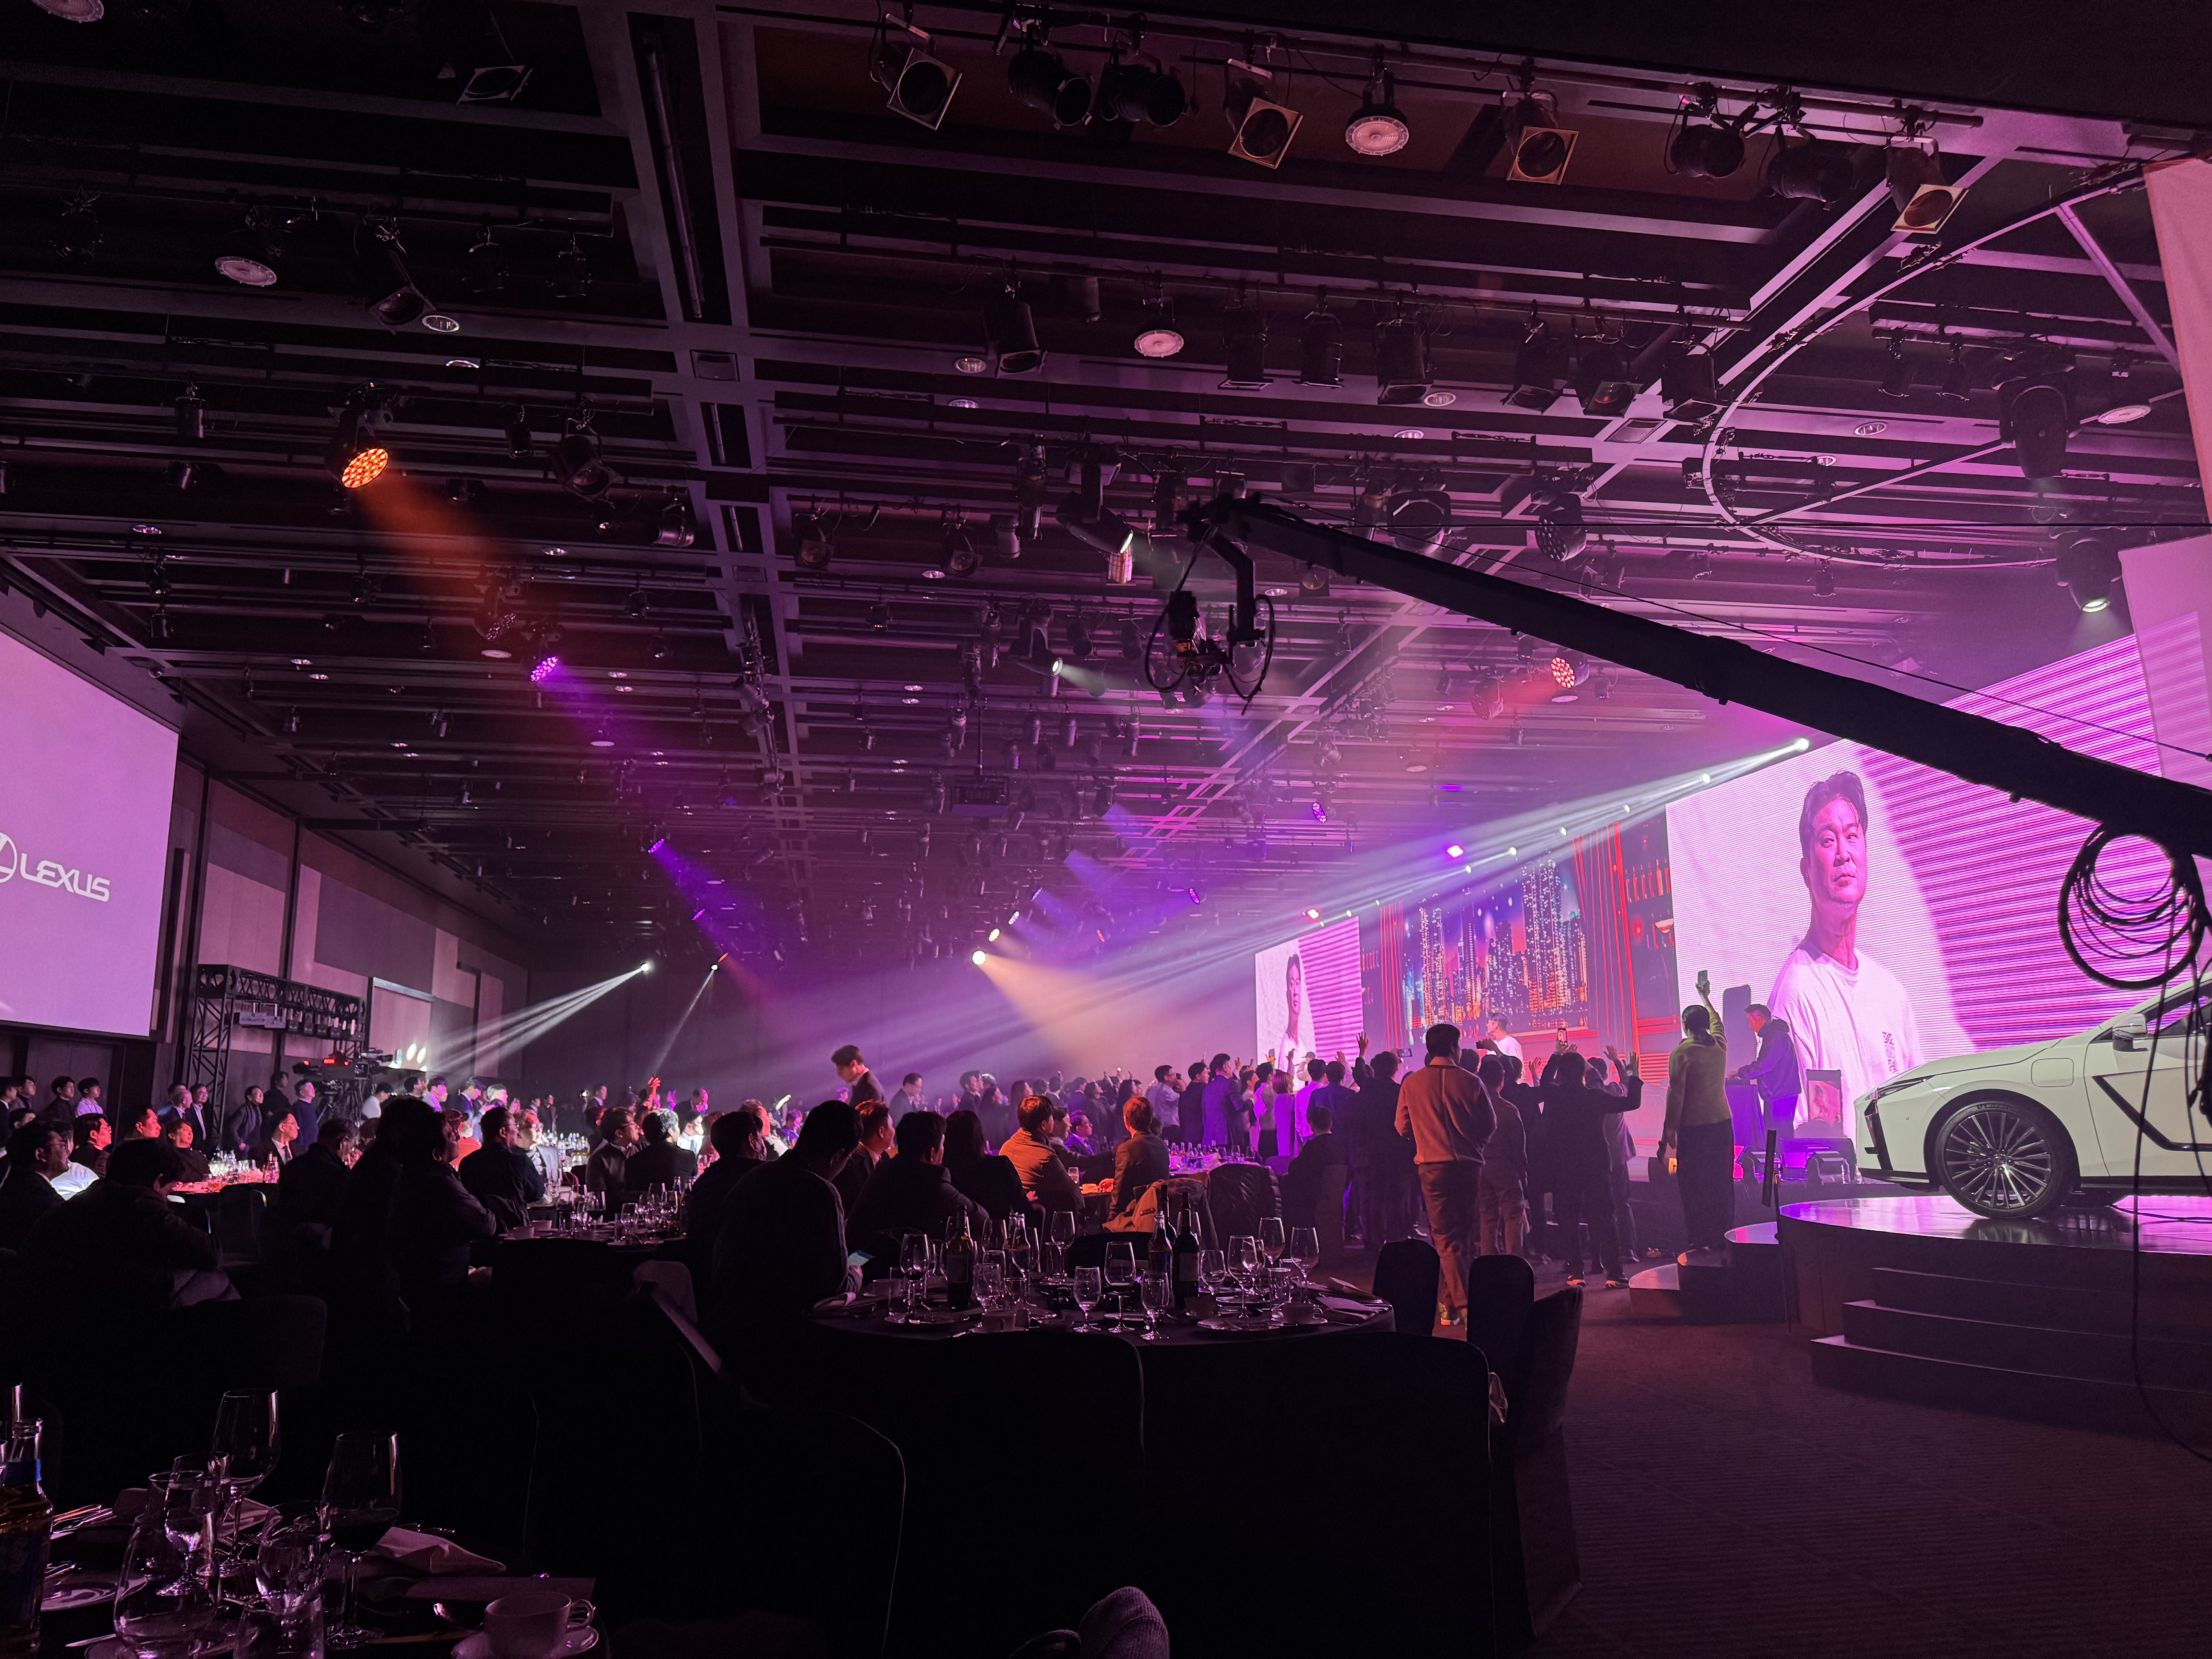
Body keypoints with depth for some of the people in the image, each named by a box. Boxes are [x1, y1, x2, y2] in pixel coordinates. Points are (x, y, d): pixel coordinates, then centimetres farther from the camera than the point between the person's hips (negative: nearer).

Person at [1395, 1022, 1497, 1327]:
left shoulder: (1411, 1084, -2)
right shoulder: (1471, 1082, -5)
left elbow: (1403, 1128, 7)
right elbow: (1490, 1124, 4)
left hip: (1432, 1167, 0)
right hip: (1468, 1165, 0)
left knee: (1446, 1239, 2)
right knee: (1465, 1236, 13)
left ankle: (1462, 1304, -9)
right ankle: (1452, 1299, 18)